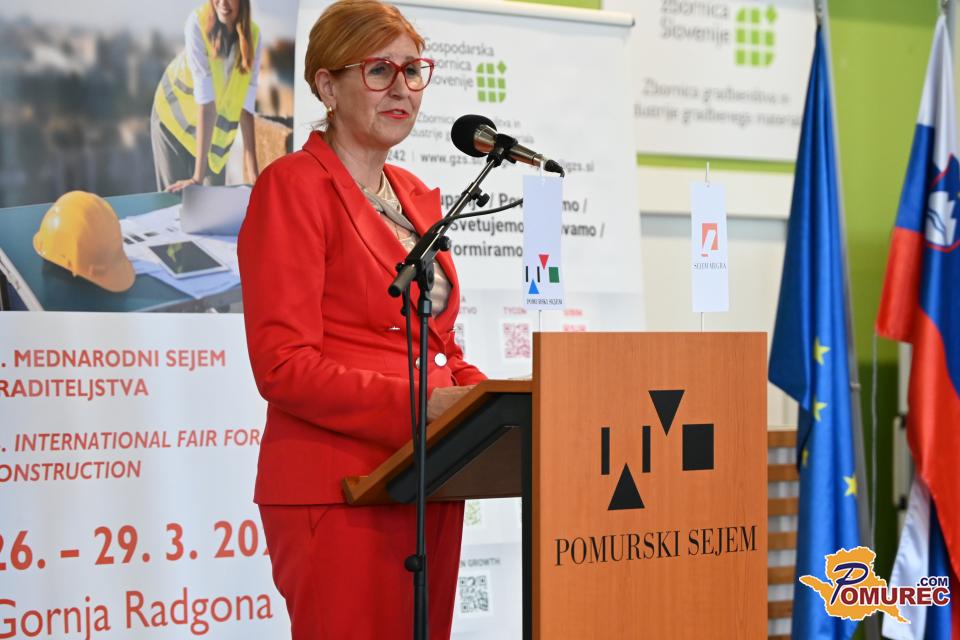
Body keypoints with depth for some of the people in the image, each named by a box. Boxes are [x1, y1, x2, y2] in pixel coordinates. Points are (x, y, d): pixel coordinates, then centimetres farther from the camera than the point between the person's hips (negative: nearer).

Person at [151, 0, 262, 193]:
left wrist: (254, 174, -24)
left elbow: (247, 107, -18)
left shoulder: (253, 36, -17)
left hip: (219, 127, 3)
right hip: (175, 116, -3)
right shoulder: (198, 23, -28)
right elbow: (205, 98, -33)